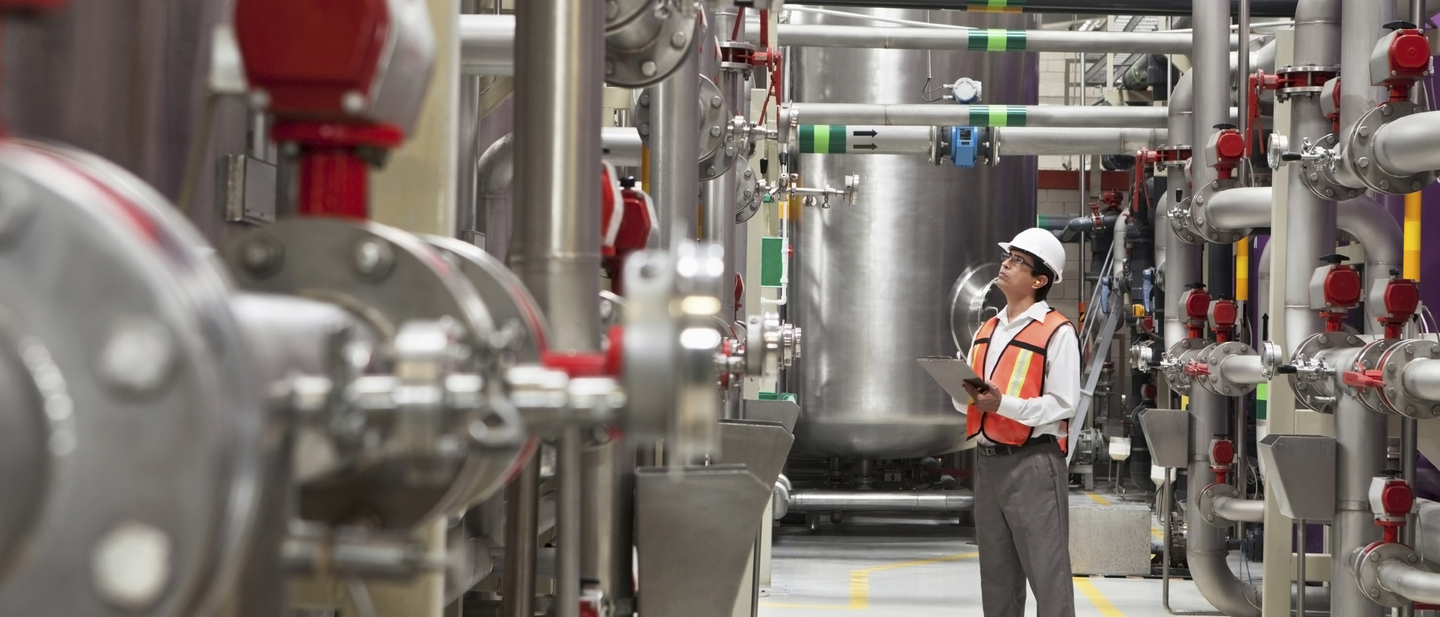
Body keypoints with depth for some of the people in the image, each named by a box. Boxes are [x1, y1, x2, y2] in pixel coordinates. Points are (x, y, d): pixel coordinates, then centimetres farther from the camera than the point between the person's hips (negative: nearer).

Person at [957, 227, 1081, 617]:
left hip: (1033, 463, -8)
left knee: (1047, 571, -7)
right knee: (996, 573, 14)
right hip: (988, 460, 8)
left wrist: (1004, 403, -24)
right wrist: (965, 393, -3)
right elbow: (967, 396, 20)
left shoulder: (1057, 332, -7)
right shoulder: (987, 330, 16)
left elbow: (1063, 404, -15)